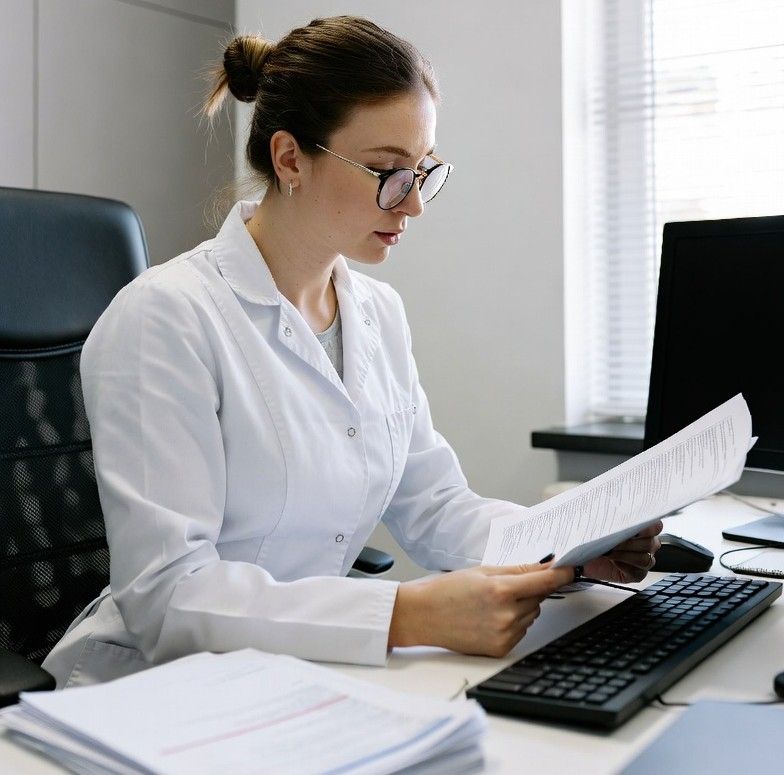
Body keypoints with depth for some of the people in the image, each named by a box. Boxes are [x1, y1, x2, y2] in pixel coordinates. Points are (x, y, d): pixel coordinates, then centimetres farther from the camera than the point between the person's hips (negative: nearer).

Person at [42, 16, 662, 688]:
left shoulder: (380, 313, 6)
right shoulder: (164, 320, -18)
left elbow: (433, 504, 8)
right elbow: (166, 595, -24)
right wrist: (408, 615, -33)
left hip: (314, 677, 6)